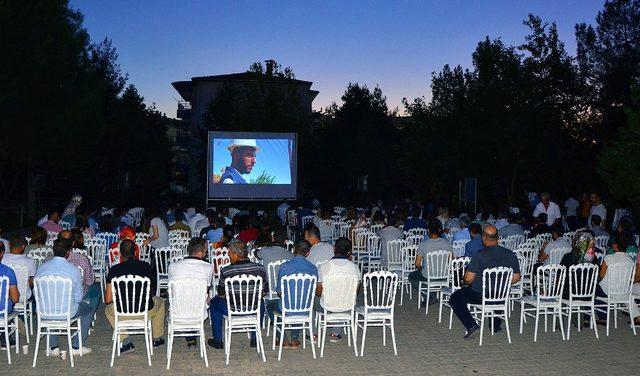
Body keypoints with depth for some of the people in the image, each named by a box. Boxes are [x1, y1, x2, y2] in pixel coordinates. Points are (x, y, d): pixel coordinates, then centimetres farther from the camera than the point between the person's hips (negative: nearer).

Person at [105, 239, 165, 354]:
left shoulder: (114, 270, -4)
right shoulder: (147, 267, 0)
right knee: (160, 301, 35)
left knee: (108, 309, 34)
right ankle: (157, 339, 43)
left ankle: (126, 341, 17)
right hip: (147, 312, 1)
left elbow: (108, 299, 0)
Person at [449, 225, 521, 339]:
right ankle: (496, 325, 42)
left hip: (479, 296, -5)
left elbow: (468, 279, -19)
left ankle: (472, 326, 1)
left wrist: (467, 283, 4)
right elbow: (516, 278, 2)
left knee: (455, 298, 15)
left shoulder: (480, 255, -21)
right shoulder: (510, 255, -6)